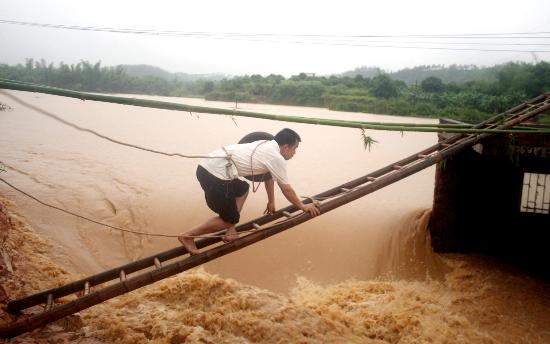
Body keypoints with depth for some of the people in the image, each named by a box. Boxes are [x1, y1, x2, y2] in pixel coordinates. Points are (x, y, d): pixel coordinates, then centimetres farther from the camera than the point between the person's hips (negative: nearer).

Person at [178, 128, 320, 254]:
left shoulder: (267, 146, 21)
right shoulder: (276, 158, -4)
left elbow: (269, 176, 32)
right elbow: (286, 189, 4)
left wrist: (271, 202, 42)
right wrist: (303, 206, 19)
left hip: (206, 166, 10)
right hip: (215, 177, -9)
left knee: (243, 188, 29)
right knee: (230, 219, 5)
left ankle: (230, 231, 22)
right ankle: (188, 236, 7)